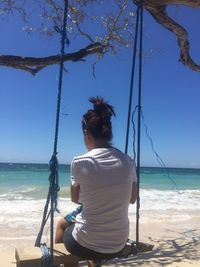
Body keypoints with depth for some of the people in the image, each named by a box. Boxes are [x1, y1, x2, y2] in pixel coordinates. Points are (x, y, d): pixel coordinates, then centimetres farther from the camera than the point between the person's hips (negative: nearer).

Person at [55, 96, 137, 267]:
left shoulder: (80, 162, -18)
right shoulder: (128, 161, -7)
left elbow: (75, 199, 0)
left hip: (85, 245, -3)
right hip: (119, 246, 4)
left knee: (62, 224, 30)